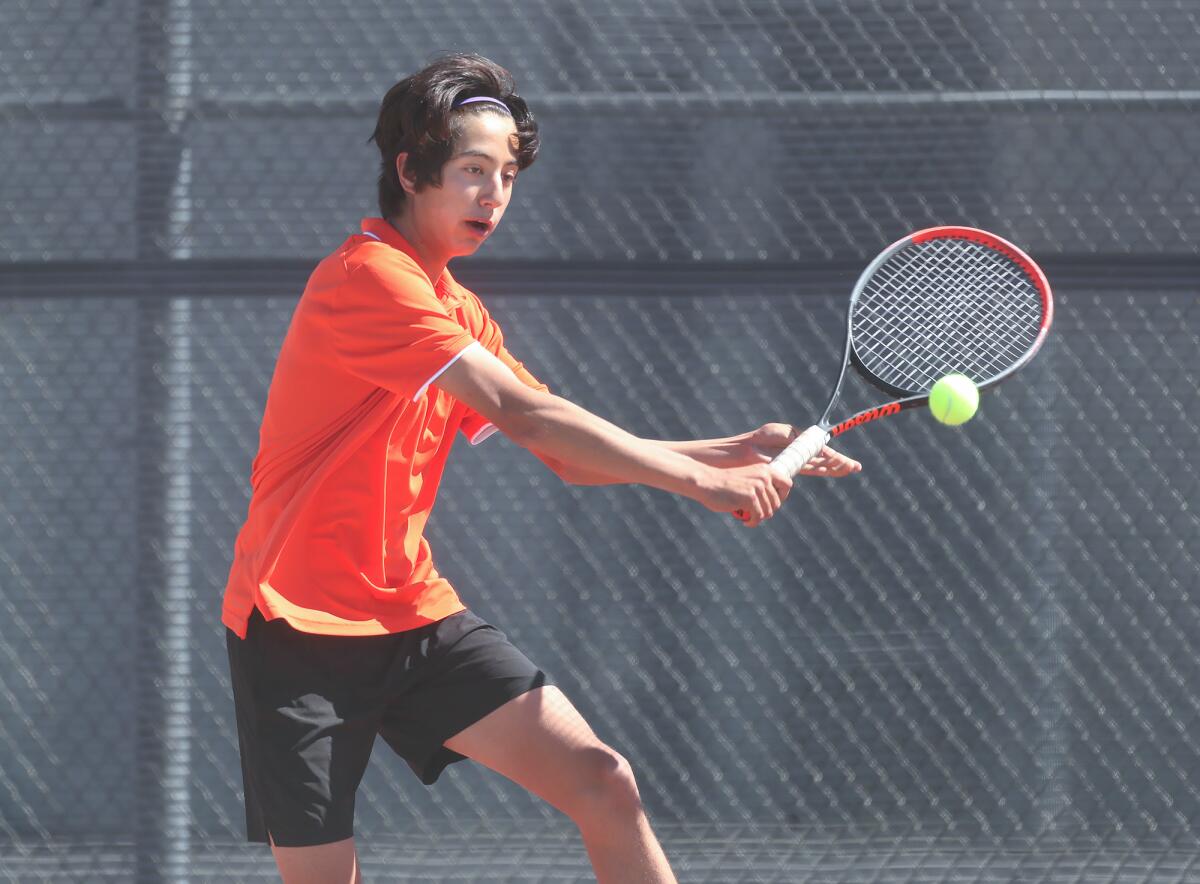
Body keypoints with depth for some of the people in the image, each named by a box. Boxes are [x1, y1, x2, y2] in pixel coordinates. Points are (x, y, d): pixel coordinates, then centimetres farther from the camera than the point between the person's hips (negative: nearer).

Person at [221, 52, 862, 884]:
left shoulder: (459, 311, 14)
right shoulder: (368, 278, -16)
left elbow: (571, 456, 13)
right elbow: (522, 411, -23)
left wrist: (733, 452, 0)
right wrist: (698, 480, -23)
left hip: (414, 615, 8)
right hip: (302, 629, -8)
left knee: (604, 785, -8)